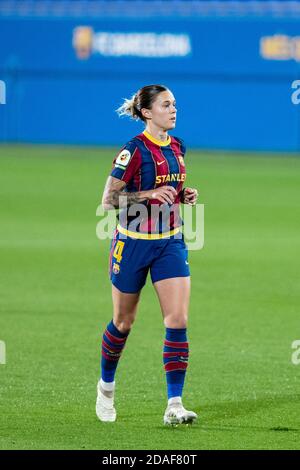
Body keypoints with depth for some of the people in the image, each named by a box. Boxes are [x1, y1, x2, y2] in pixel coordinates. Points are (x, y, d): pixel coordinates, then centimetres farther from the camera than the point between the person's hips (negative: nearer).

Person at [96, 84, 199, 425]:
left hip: (171, 242, 5)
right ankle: (106, 385, 35)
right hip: (133, 242, -5)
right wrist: (149, 194, -23)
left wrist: (185, 194, 1)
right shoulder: (134, 150, -14)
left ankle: (174, 405, -10)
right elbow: (109, 199, -13)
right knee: (123, 322, 9)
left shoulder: (177, 147, 7)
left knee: (178, 320, -9)